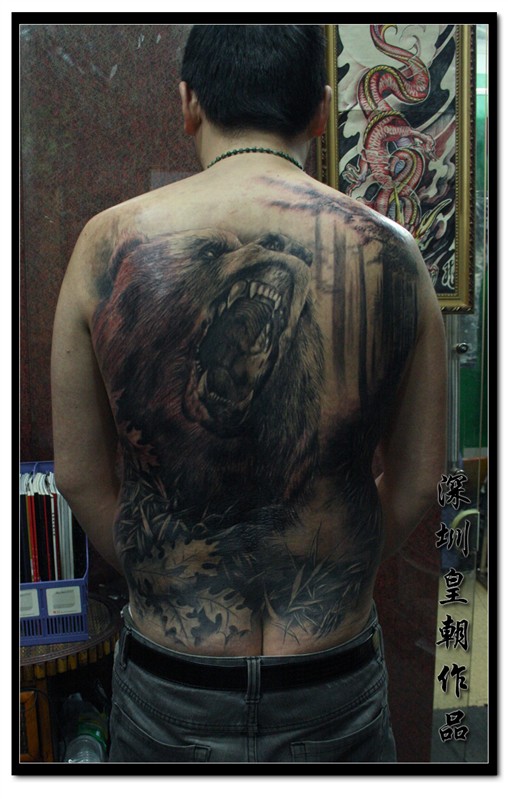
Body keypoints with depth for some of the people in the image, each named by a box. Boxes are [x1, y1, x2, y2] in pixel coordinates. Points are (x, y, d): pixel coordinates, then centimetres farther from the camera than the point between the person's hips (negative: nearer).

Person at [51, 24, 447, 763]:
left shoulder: (109, 246, -13)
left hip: (169, 687, 0)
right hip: (336, 680, 1)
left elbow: (80, 474, -5)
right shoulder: (391, 254, -11)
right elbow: (417, 482, -3)